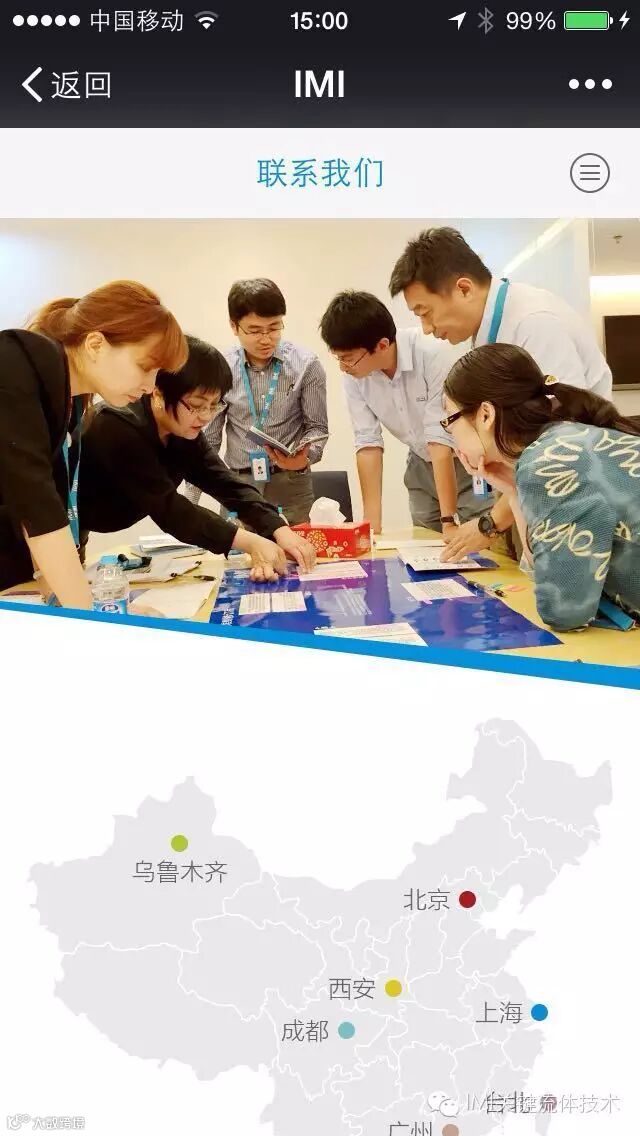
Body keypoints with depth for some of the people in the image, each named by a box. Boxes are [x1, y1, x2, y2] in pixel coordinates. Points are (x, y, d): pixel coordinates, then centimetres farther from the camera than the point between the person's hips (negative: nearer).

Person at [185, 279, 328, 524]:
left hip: (290, 485, -1)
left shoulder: (306, 365, -4)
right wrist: (189, 503, 3)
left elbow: (317, 427, 3)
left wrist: (305, 457, -19)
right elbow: (208, 439, 5)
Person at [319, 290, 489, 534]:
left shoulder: (433, 354, -30)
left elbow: (441, 440, -31)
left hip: (466, 462, -4)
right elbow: (368, 442, -11)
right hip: (422, 466, 5)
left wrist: (449, 521, -29)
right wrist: (372, 522, -14)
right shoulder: (353, 373, -14)